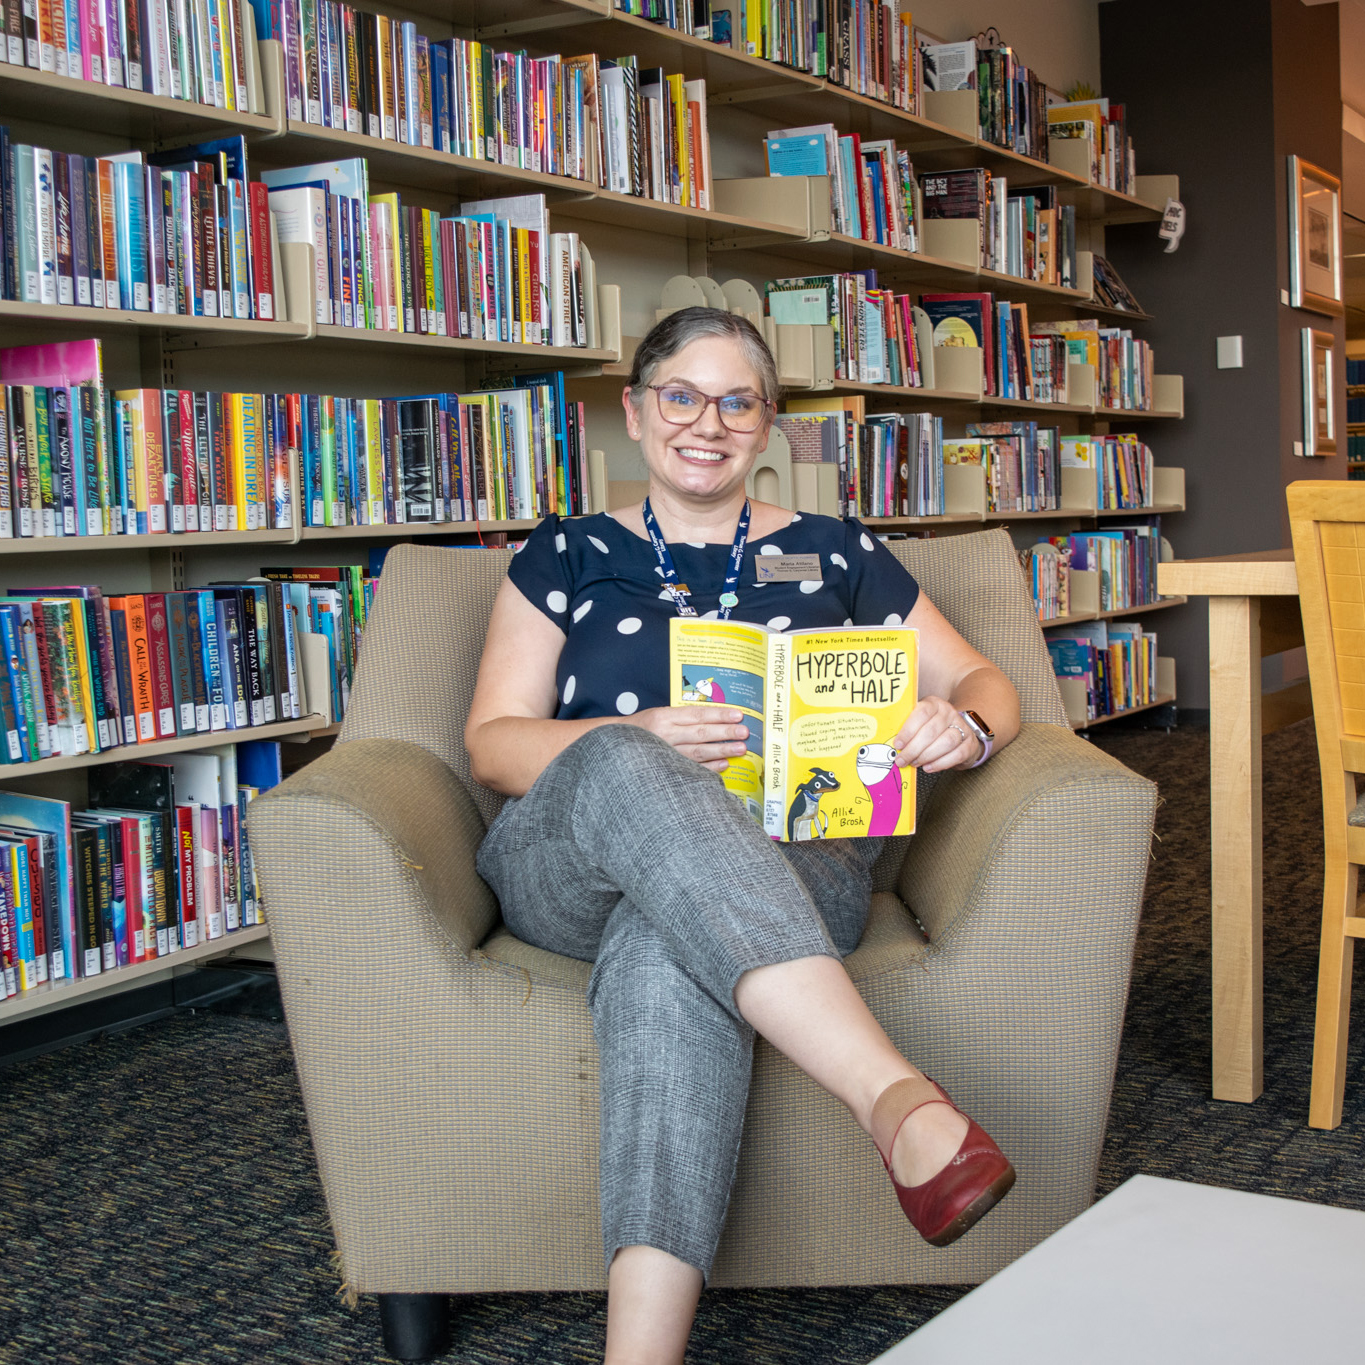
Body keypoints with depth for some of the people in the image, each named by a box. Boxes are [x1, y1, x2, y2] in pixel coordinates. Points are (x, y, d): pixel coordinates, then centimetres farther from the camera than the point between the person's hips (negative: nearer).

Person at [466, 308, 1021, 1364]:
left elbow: (980, 680, 19)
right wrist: (640, 740, -14)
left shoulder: (833, 554, 20)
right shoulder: (569, 555, 19)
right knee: (625, 769, -38)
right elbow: (494, 743, 8)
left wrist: (965, 726, -8)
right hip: (573, 859, 1)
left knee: (667, 947, -39)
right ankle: (898, 1099, -51)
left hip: (790, 862, 0)